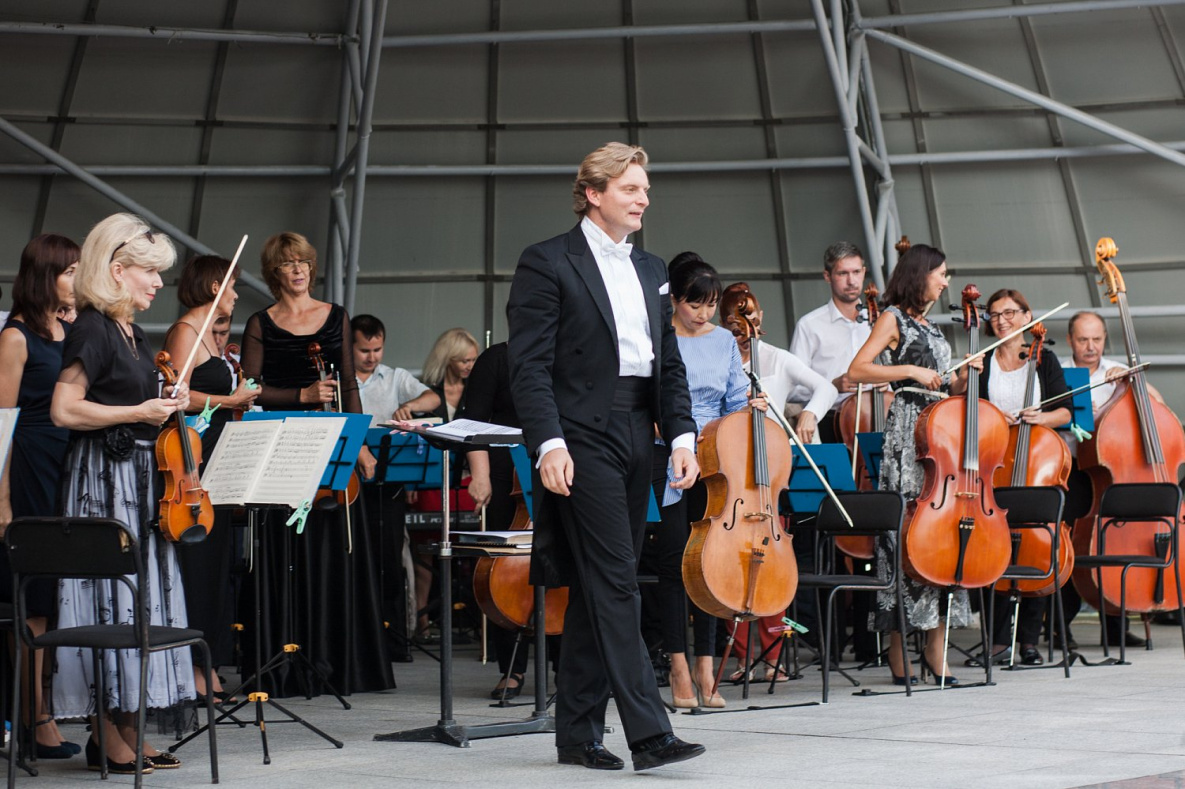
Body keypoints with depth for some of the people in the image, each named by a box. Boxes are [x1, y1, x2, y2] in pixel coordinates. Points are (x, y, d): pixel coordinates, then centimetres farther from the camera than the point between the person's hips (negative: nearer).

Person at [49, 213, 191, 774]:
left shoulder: (132, 332, 15)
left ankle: (126, 730, 16)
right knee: (111, 596, -6)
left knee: (139, 595, 9)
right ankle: (107, 738, 2)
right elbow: (64, 410, -19)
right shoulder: (92, 329, -12)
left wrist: (168, 405, 9)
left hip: (141, 476, 9)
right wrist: (140, 412, -16)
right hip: (103, 477, -9)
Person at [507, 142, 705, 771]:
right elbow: (530, 366, -10)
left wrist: (681, 435, 6)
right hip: (582, 439, -7)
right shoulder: (547, 263, -3)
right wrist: (549, 443, -20)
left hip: (635, 439, 7)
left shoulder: (650, 270, 19)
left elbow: (669, 364, 19)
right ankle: (649, 733, -12)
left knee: (597, 589, 10)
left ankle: (577, 732, 17)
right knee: (614, 583, -11)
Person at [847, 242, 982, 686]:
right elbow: (856, 371, -11)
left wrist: (963, 377, 6)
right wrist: (910, 371, -14)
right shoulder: (894, 318, 1)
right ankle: (898, 652, -5)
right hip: (907, 434, -7)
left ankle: (935, 643, 2)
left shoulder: (931, 327, 22)